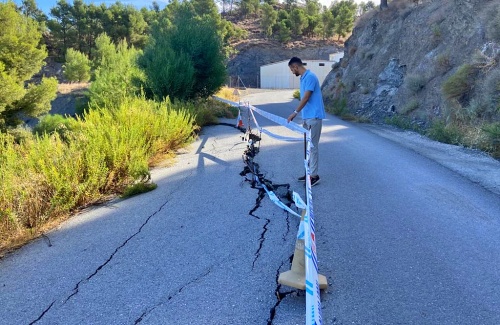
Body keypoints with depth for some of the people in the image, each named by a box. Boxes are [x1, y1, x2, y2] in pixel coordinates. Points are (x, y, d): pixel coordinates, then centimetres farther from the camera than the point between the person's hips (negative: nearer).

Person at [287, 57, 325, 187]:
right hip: (307, 117, 10)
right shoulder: (303, 78, 15)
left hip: (314, 117, -10)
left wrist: (295, 112, -19)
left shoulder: (310, 77, -15)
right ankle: (310, 172, 21)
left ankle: (314, 175, 0)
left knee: (312, 146, -6)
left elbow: (306, 98, -20)